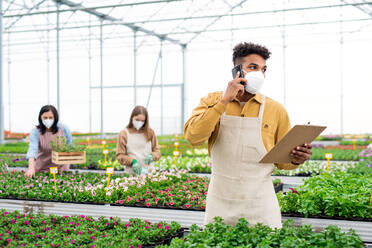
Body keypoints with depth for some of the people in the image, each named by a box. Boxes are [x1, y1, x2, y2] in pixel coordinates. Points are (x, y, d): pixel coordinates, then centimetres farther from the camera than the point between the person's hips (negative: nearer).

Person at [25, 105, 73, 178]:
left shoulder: (64, 129, -3)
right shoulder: (35, 132, -8)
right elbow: (32, 150, -21)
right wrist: (31, 168, -35)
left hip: (61, 168, 1)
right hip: (42, 169, -1)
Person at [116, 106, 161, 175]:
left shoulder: (150, 133, 9)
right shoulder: (124, 134, 3)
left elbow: (157, 151, 12)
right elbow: (120, 156, 3)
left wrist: (151, 156, -9)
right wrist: (132, 161, -14)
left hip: (149, 172, 1)